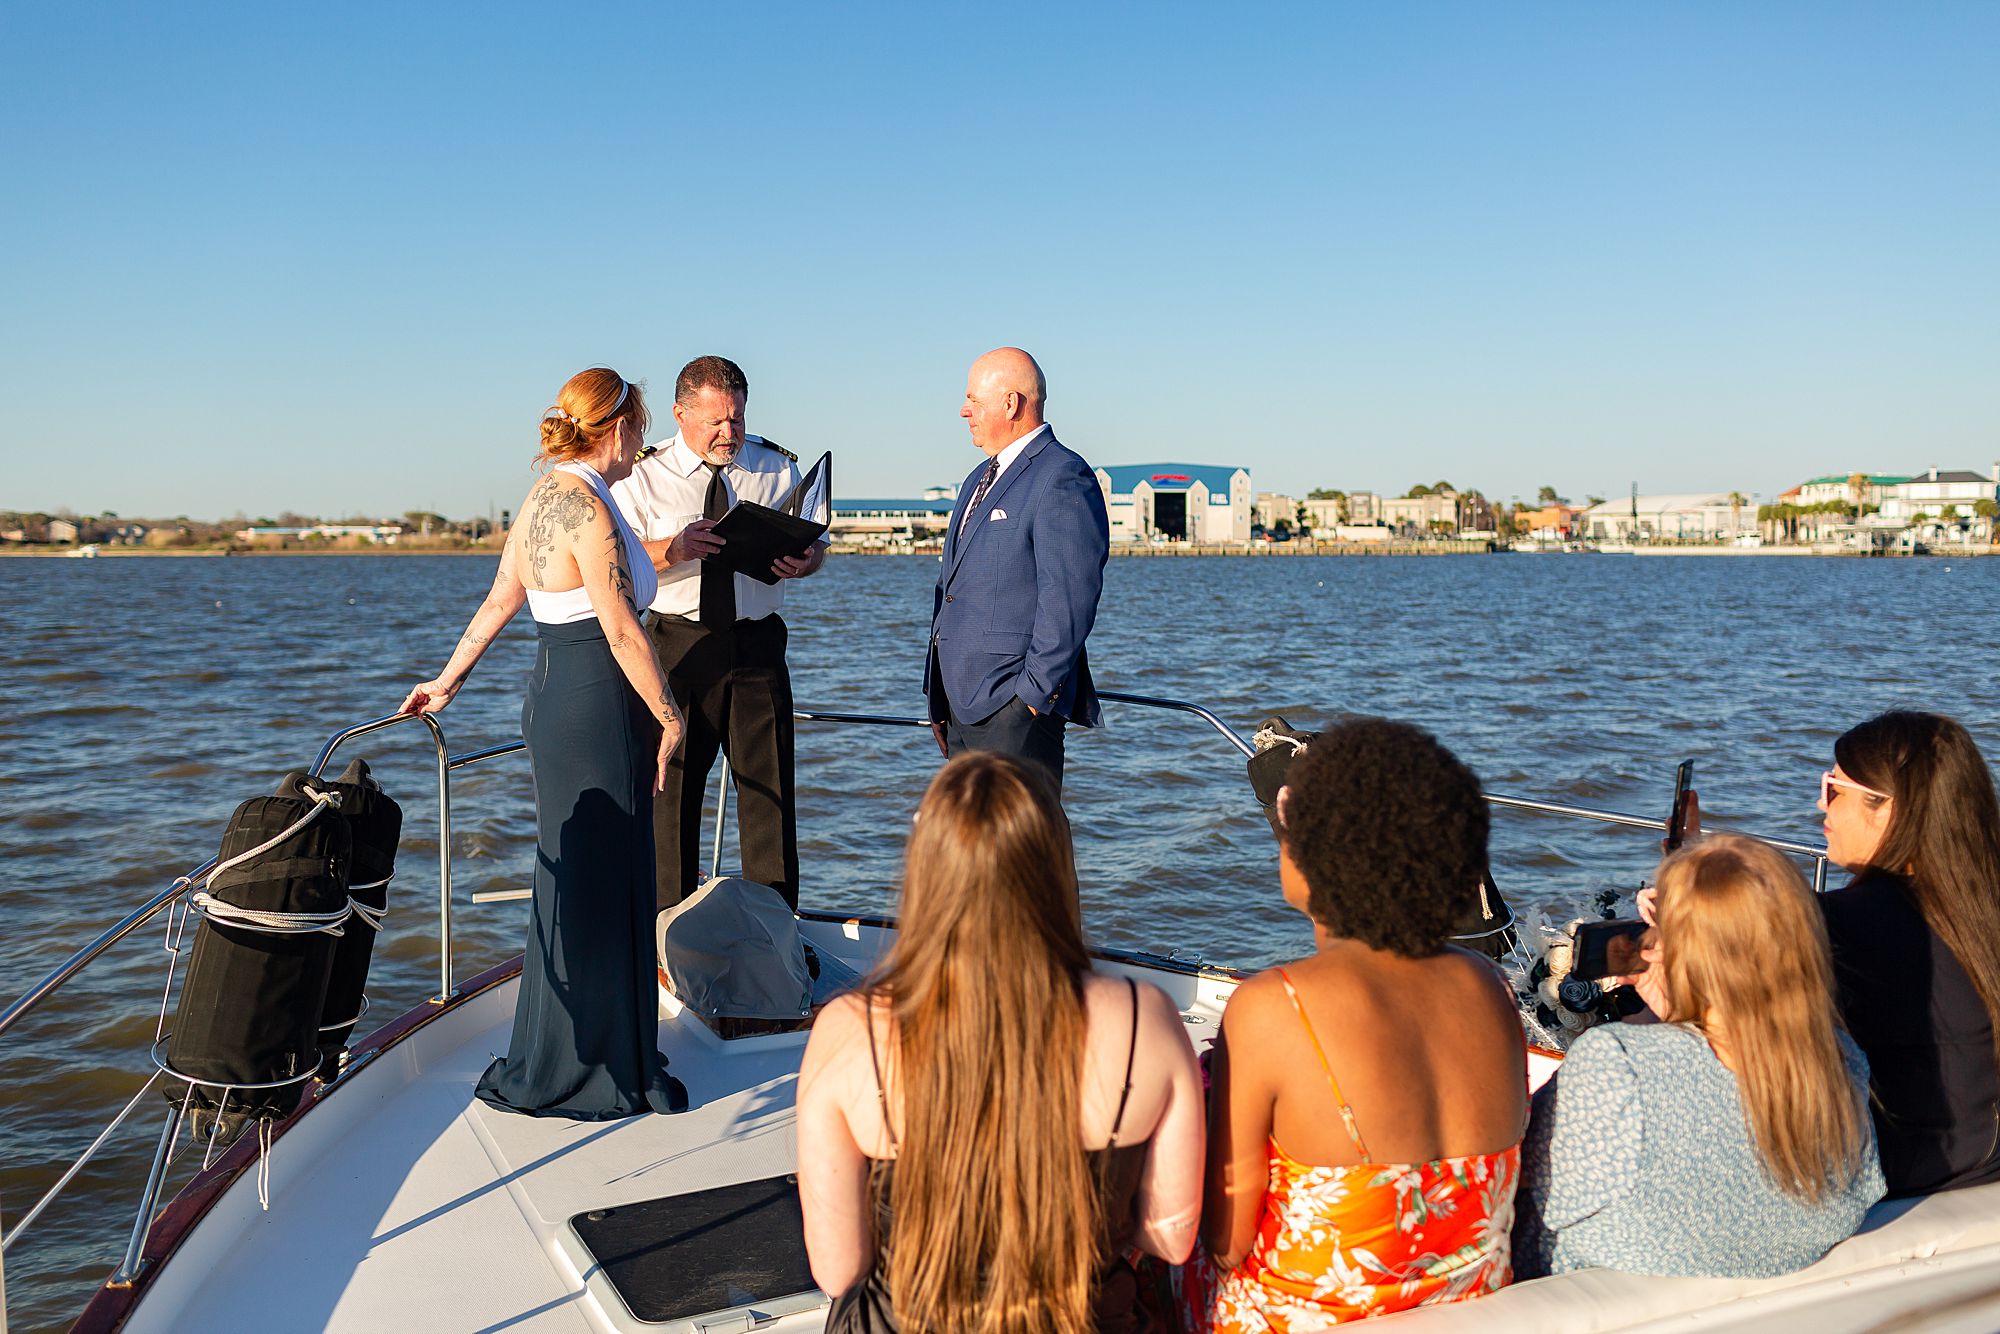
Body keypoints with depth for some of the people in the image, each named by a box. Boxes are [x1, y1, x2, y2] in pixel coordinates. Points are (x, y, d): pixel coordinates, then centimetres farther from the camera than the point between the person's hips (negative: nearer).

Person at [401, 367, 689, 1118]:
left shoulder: (545, 497, 12)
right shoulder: (586, 507, -17)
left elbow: (497, 604, 19)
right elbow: (620, 630, -19)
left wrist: (447, 681, 27)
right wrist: (669, 716, -10)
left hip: (556, 693, 10)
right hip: (597, 707, -10)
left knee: (578, 885, 18)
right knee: (596, 889, 0)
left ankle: (557, 1066, 31)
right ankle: (571, 1073, 12)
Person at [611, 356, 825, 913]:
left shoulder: (778, 467, 9)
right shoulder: (643, 475, 3)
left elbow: (815, 543, 13)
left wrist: (802, 561, -11)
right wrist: (674, 548, -25)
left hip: (758, 644, 2)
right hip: (678, 648, -1)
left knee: (770, 785, 2)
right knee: (670, 787, 2)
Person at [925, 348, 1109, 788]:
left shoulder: (1063, 478, -11)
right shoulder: (980, 478, 20)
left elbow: (1070, 598, -18)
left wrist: (1037, 690, -19)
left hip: (1015, 704, -9)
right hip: (965, 702, 10)